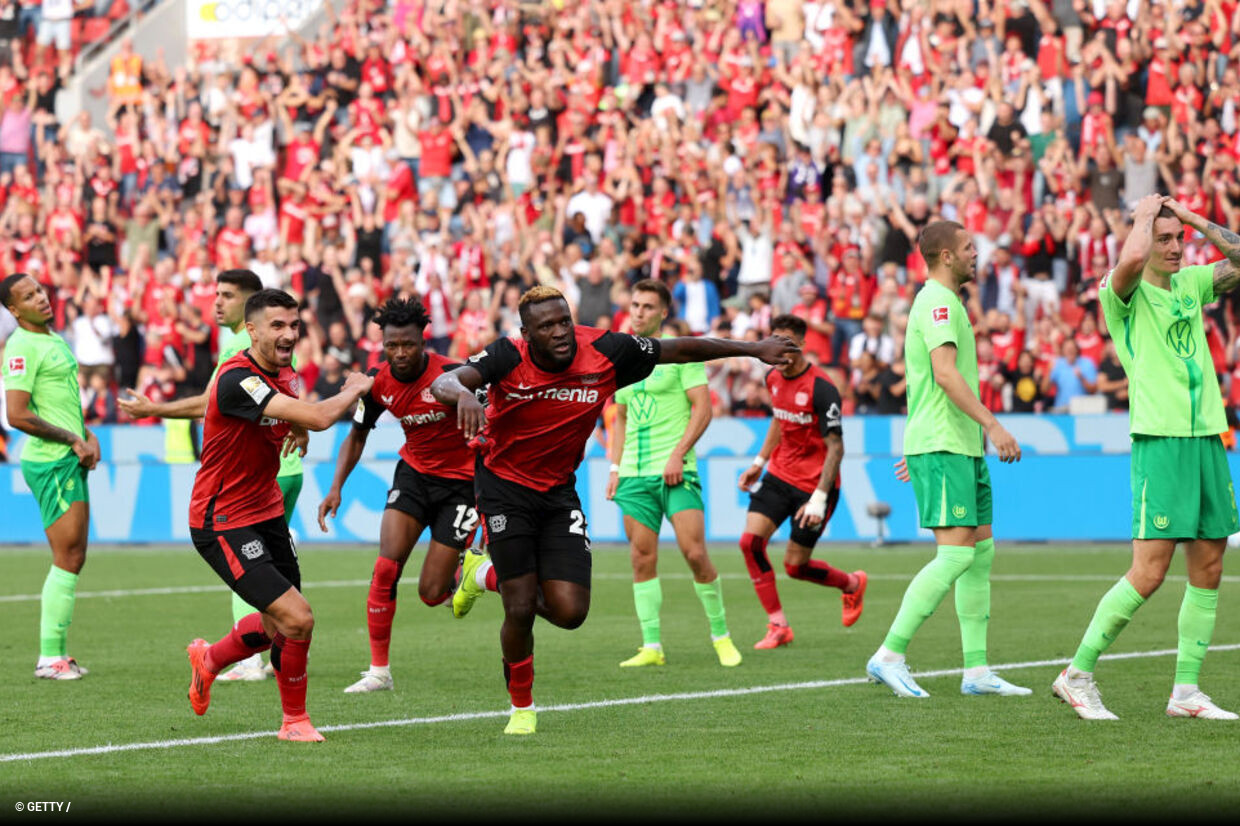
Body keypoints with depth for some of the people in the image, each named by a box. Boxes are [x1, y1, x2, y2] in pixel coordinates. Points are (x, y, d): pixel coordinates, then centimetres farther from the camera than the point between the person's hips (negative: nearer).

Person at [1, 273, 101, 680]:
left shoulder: (55, 340, 16)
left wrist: (88, 436, 10)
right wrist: (72, 440, -14)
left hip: (70, 461, 9)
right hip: (49, 463, -9)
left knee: (72, 559, 10)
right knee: (68, 559, -9)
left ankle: (56, 653, 15)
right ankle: (50, 657, -5)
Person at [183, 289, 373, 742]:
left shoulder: (283, 373, 3)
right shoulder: (237, 379, -26)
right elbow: (318, 418, -33)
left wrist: (298, 429, 3)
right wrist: (356, 388, -13)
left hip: (267, 513, 9)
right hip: (223, 522, -9)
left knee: (279, 624, 19)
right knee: (297, 620, -16)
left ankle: (209, 659, 47)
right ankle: (295, 720, 5)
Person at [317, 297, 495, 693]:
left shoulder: (450, 375, -24)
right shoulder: (379, 382, -8)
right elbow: (357, 436, 9)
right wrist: (336, 489, -2)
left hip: (459, 481, -4)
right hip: (414, 471, 4)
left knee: (431, 593, -7)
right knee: (386, 568, -13)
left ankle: (474, 571, 27)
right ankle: (379, 671, -2)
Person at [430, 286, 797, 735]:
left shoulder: (605, 351, -15)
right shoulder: (509, 357, -22)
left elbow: (680, 349, -3)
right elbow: (443, 384, -36)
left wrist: (755, 349, 3)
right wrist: (463, 394, -61)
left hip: (558, 490, 3)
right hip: (504, 487, -3)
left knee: (569, 612, -7)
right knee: (520, 610, -8)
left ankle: (496, 577, 25)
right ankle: (521, 706, 19)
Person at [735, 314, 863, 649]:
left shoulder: (821, 388, -21)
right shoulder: (774, 379, 2)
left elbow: (835, 448, -20)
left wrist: (819, 499, -26)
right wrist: (759, 461, 19)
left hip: (813, 483, -7)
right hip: (779, 475, 7)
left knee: (795, 565, -1)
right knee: (750, 540, -12)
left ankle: (852, 584, 31)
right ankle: (778, 625, -1)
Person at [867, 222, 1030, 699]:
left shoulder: (943, 301, 21)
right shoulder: (937, 301, -11)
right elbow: (945, 372, -23)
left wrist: (917, 450, 28)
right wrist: (992, 425, -27)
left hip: (962, 448, 10)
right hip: (942, 446, -10)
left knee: (982, 551, 8)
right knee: (955, 554, -14)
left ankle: (976, 670, 9)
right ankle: (889, 656, -12)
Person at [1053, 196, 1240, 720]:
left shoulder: (1190, 285, 16)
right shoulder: (1122, 294, -4)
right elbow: (1131, 258, -26)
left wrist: (1192, 217, 8)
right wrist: (1144, 215, -8)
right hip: (1159, 441, -7)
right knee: (1148, 573, -11)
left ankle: (1186, 692, 12)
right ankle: (1077, 675, 0)